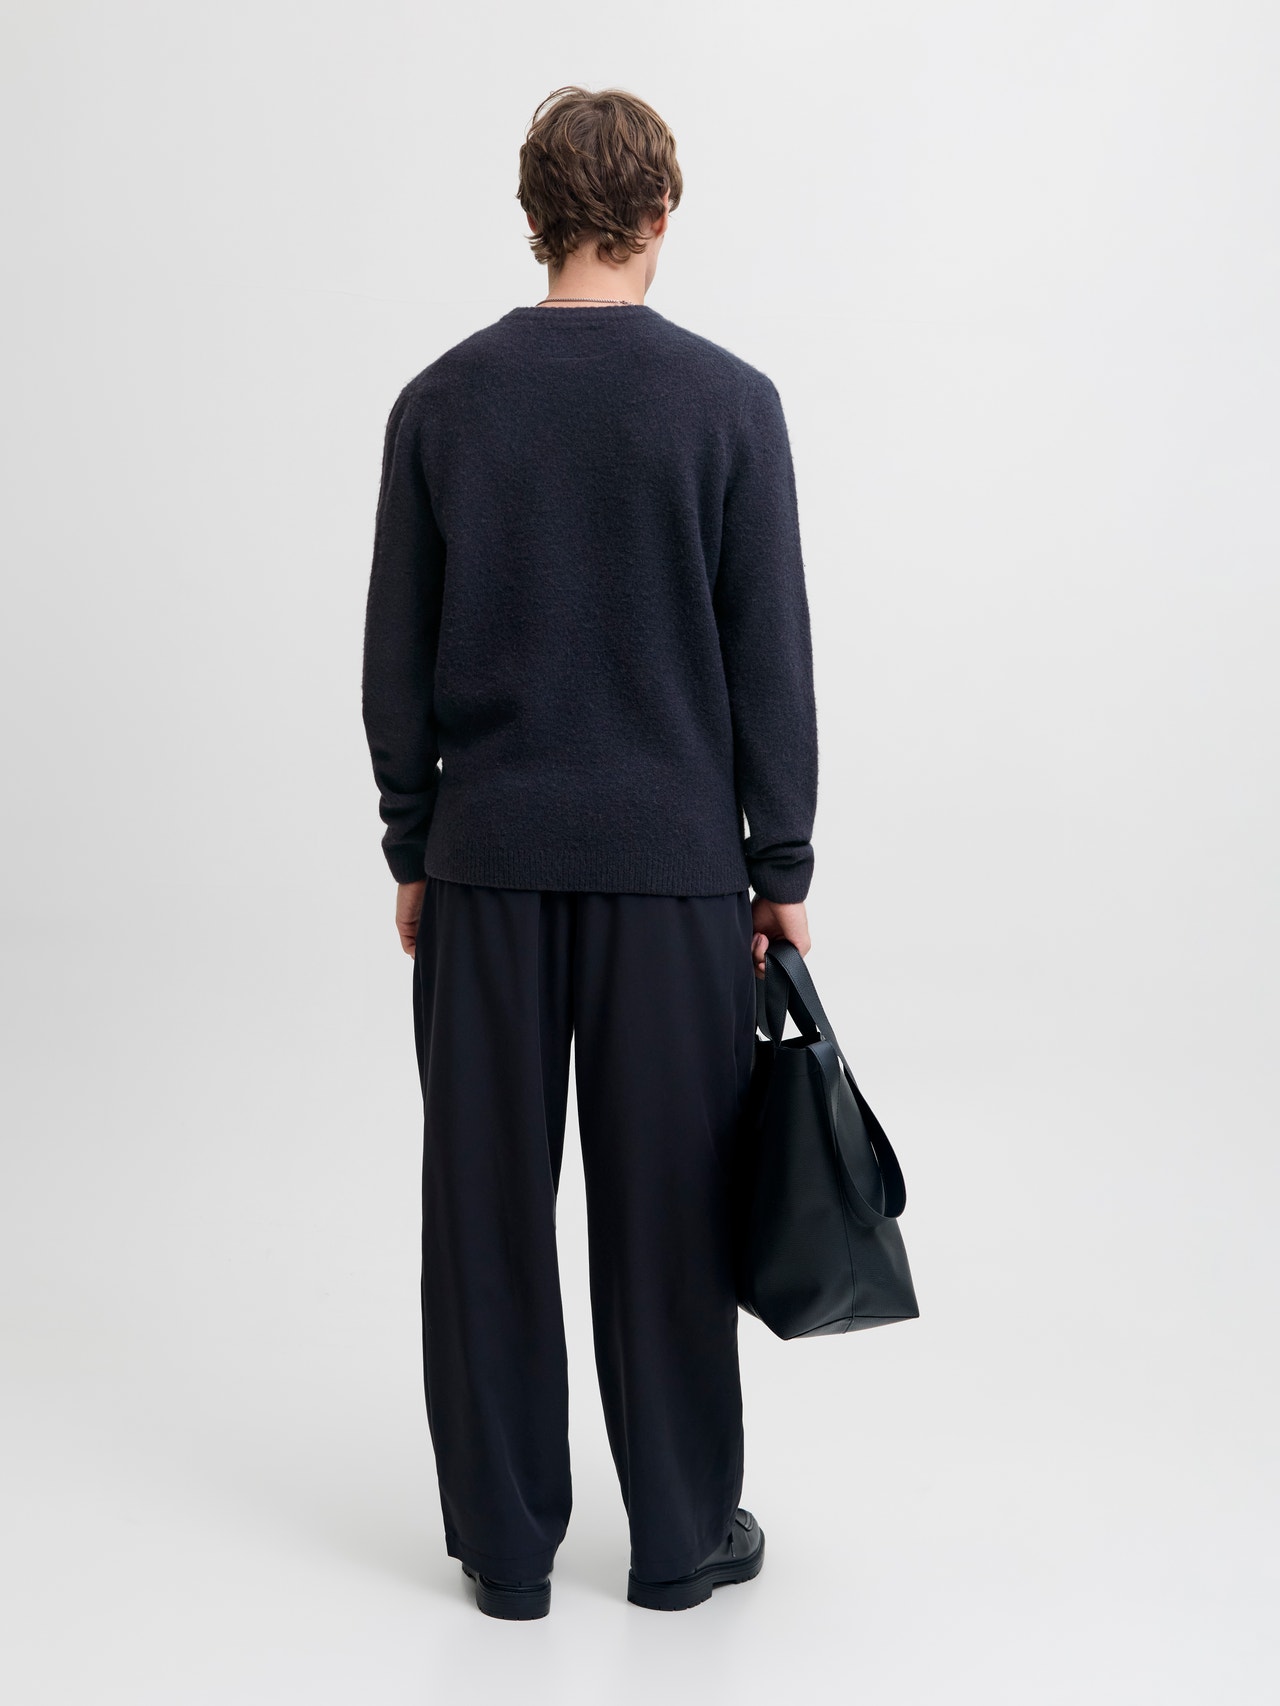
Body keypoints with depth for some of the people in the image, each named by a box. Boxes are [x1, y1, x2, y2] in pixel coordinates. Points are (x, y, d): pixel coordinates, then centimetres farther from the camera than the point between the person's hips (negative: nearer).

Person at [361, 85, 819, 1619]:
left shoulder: (442, 402, 1)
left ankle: (505, 1539, 17)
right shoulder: (727, 401, -4)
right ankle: (682, 1533, 19)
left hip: (490, 858, 2)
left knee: (487, 1202, 8)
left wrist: (413, 847, 12)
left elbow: (396, 658, 3)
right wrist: (781, 866, 3)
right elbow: (772, 658, -4)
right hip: (674, 861, -1)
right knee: (668, 1202, 7)